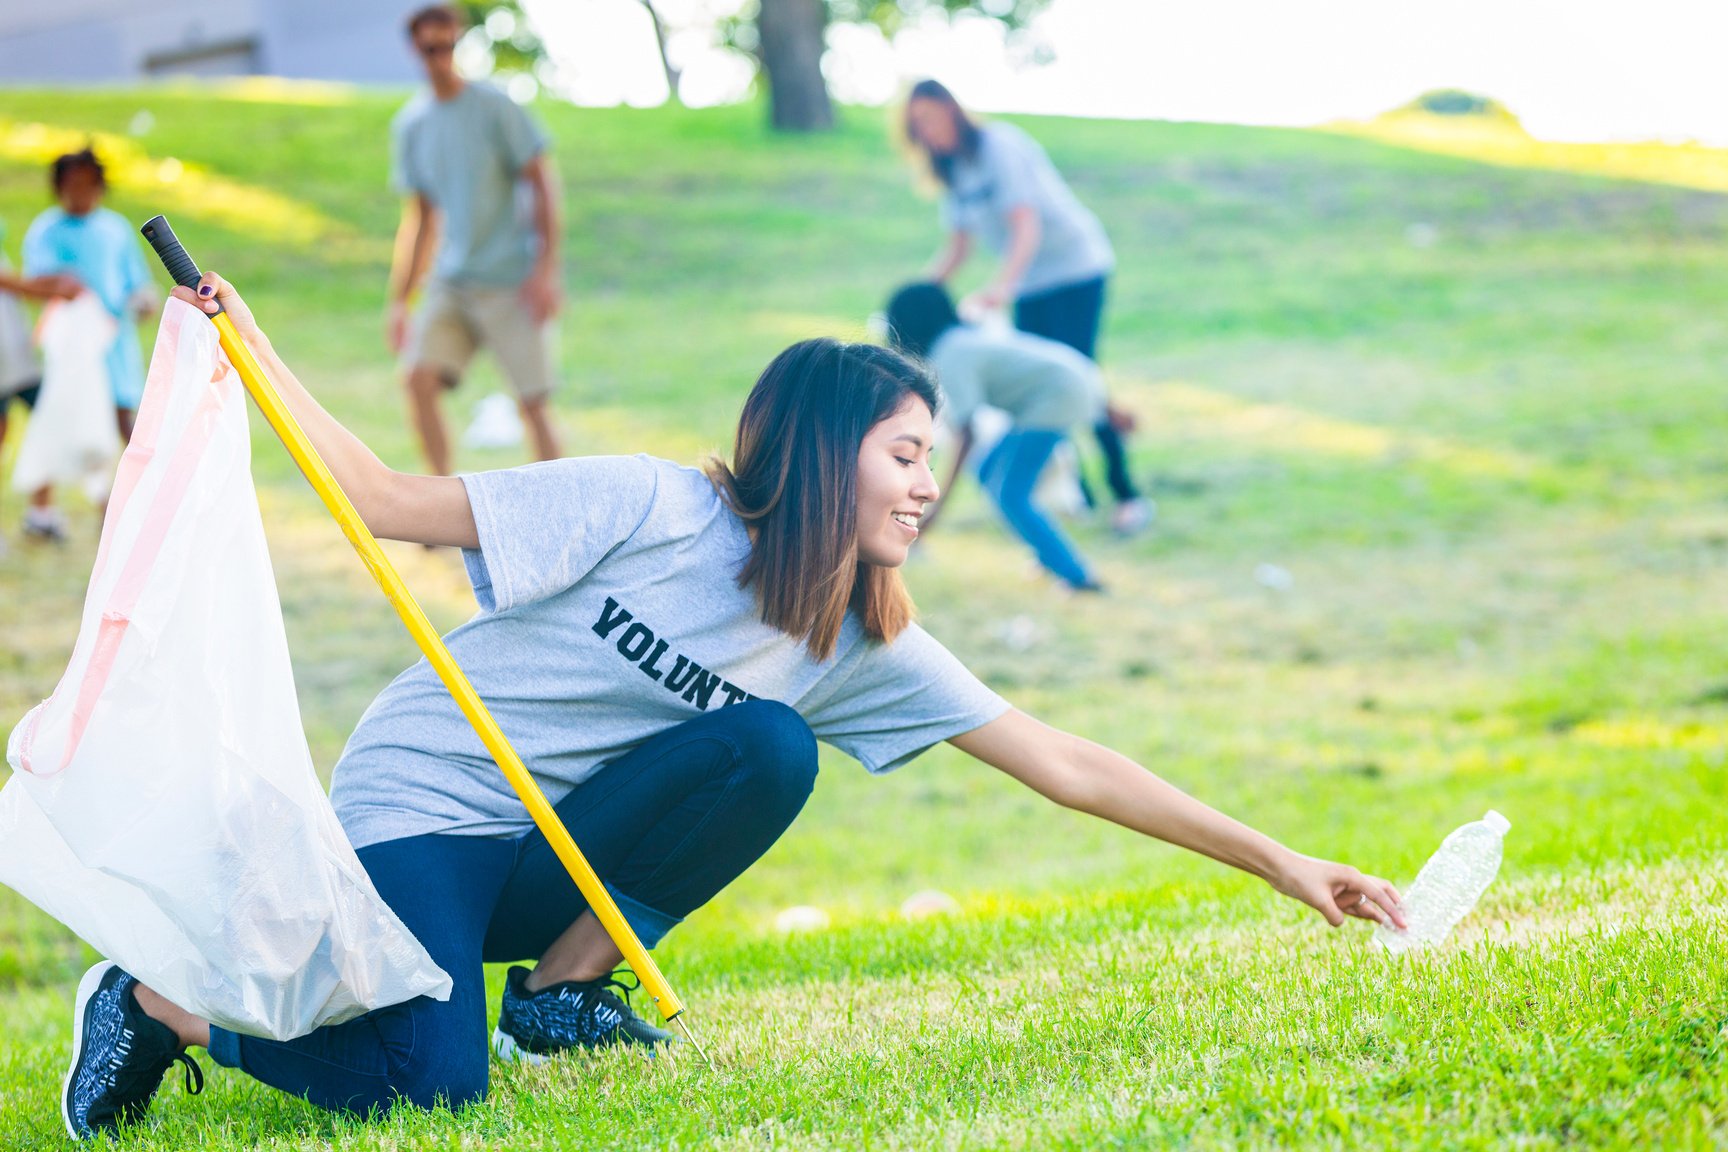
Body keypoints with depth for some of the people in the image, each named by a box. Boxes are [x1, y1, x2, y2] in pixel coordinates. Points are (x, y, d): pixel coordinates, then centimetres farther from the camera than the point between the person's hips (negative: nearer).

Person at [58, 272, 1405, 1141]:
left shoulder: (866, 646, 0)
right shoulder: (648, 509, -16)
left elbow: (1065, 764, 0)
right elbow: (395, 504, -12)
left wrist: (1275, 861, -4)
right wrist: (251, 352, -22)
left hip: (547, 863, 5)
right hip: (412, 812, -5)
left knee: (771, 749, -21)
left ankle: (560, 990, -5)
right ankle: (161, 998, 0)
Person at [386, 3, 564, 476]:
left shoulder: (495, 108, -5)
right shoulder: (409, 125, 8)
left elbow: (542, 187, -4)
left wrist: (545, 268, -13)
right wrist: (399, 302, 13)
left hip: (511, 282, -4)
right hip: (451, 281, 4)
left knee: (532, 402, -4)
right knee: (419, 377, -15)